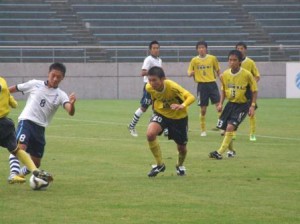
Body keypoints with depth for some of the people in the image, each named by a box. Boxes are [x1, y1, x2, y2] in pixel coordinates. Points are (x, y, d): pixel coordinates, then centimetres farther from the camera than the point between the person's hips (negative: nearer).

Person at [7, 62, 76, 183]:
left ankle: (21, 173, 40)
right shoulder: (35, 84, 0)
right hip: (26, 121, -4)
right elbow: (15, 88, 13)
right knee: (20, 147, -33)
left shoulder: (60, 95, 0)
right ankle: (13, 174, -41)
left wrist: (72, 104, -40)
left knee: (36, 163, 13)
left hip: (40, 128, 4)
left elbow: (70, 112, -17)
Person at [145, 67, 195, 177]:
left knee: (181, 148, 10)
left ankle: (180, 166, 47)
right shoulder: (149, 88, -20)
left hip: (179, 116, -2)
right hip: (161, 113, 2)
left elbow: (191, 97, -40)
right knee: (150, 134, -28)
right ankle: (160, 164, -9)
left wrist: (182, 106, -58)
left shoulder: (172, 87, -34)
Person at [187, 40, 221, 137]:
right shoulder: (194, 60, 4)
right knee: (203, 109, 3)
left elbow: (218, 71, 12)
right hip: (201, 85, 0)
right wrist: (191, 73, -14)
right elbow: (189, 73, 9)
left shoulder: (212, 58, 3)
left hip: (212, 84, 0)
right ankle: (203, 130, 15)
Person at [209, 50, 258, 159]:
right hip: (231, 103, 5)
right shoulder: (225, 75, -3)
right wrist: (221, 103, 2)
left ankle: (220, 152, -17)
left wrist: (252, 106, -14)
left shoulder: (247, 75, -16)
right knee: (225, 128, 5)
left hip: (243, 104, -5)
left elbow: (254, 91, -6)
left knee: (230, 127, -19)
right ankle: (231, 150, 31)